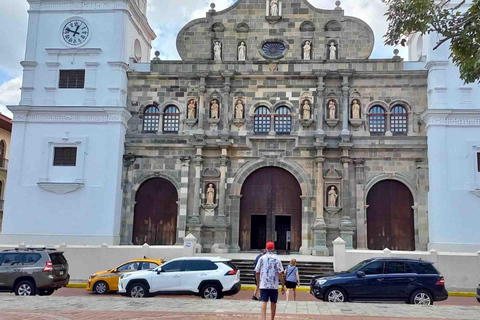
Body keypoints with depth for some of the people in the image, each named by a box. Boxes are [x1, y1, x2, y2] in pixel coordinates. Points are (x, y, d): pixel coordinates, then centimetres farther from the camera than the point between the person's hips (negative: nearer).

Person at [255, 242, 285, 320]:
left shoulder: (261, 258, 2)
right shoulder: (276, 259, -4)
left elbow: (257, 272, 4)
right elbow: (280, 273, -7)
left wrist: (258, 283, 17)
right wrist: (283, 286, -2)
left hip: (263, 285, 0)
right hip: (274, 285, 0)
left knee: (264, 302, -6)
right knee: (273, 303, 14)